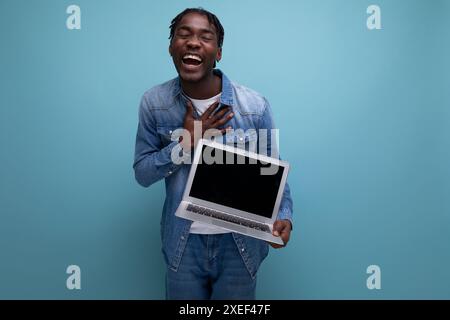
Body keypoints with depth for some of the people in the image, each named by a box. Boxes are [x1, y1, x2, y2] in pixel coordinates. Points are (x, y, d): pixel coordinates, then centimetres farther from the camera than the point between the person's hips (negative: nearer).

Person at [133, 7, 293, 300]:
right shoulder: (154, 103, -7)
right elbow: (142, 174, -5)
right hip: (183, 243, 1)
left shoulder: (255, 106, -12)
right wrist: (187, 142, -19)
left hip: (239, 243, 0)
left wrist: (283, 216, -21)